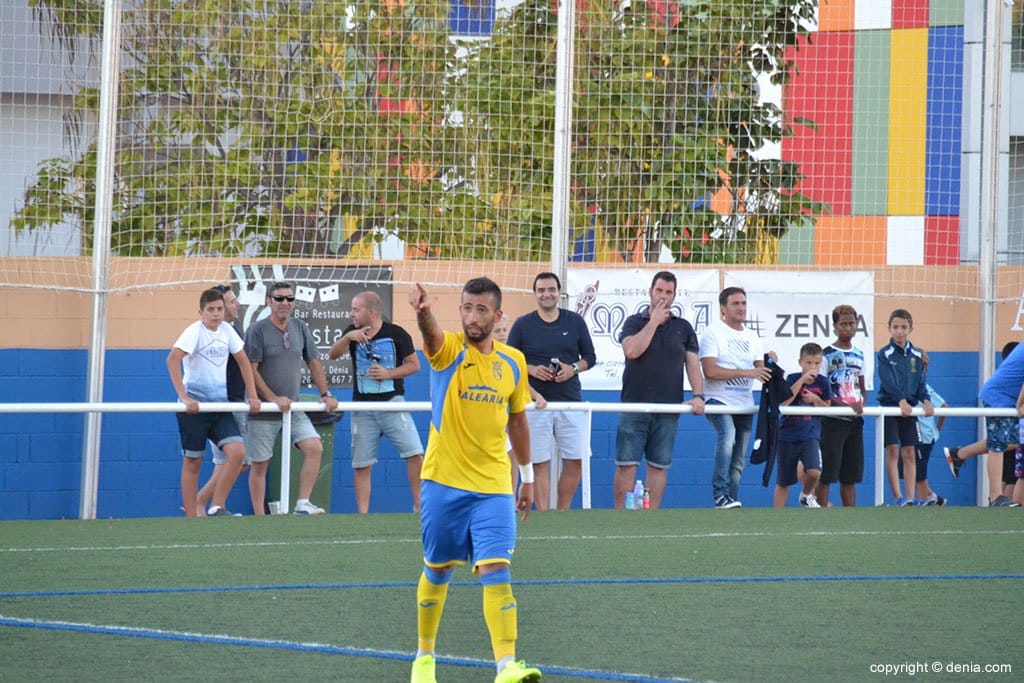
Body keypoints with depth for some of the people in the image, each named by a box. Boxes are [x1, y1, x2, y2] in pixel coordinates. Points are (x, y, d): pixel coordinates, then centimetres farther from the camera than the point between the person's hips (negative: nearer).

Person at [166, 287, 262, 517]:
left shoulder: (226, 330, 6)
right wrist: (183, 396, -30)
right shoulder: (195, 331, -11)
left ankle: (217, 508, -2)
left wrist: (252, 395, 9)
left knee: (238, 451, -12)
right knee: (193, 462, 2)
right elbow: (173, 360, -24)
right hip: (194, 407, -5)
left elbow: (243, 361, 16)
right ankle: (191, 518, 8)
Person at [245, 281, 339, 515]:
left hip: (293, 408, 5)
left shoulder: (300, 329, 8)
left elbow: (314, 363, 16)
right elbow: (251, 371, -11)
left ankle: (302, 504, -9)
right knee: (260, 464, 1)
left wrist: (325, 394, 8)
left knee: (315, 448, -13)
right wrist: (274, 399, -16)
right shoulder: (258, 331, -8)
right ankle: (259, 518, 7)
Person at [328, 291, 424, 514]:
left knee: (415, 453, -12)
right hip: (363, 408, 3)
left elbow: (414, 364, 0)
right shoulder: (353, 332, 6)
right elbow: (333, 355, -6)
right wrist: (347, 337, -24)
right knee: (362, 464, 2)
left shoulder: (396, 334, -4)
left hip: (392, 403, -3)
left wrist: (388, 373, -14)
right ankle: (362, 514, 6)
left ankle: (419, 504, -2)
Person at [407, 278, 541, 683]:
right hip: (443, 483, -1)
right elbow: (430, 333, -32)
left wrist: (527, 475, 20)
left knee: (496, 572, -11)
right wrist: (423, 312, -56)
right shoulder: (448, 350, -7)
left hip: (493, 488, 1)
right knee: (437, 573, 11)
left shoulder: (513, 361, 4)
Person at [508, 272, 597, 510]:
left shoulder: (575, 322, 7)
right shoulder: (523, 325, 4)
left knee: (574, 461, 0)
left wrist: (573, 369, -8)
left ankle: (562, 512, 14)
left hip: (571, 401, 1)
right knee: (539, 464, -1)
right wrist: (531, 369, -11)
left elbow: (590, 357, 12)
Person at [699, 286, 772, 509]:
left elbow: (760, 370, 15)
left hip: (744, 404, 7)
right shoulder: (713, 333, -4)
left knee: (738, 462, 8)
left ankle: (731, 502, 16)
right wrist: (746, 373, -22)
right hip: (718, 399, -7)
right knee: (727, 434, -32)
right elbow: (710, 371, -16)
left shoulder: (752, 337, 15)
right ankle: (720, 495, -33)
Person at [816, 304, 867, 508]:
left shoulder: (859, 355, 14)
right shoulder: (827, 354, -6)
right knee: (826, 474, -7)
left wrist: (861, 403, -3)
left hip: (855, 421, 6)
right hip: (832, 420, -6)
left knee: (850, 475, 10)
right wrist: (846, 406, -22)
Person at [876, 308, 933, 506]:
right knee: (892, 451, -7)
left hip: (909, 409, 4)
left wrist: (925, 400, -15)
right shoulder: (884, 354, -5)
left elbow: (921, 381, 4)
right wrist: (901, 400, -31)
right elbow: (888, 381, -17)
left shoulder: (916, 355, 9)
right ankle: (898, 498, -7)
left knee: (909, 453, 2)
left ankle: (910, 498, 3)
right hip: (889, 406, -4)